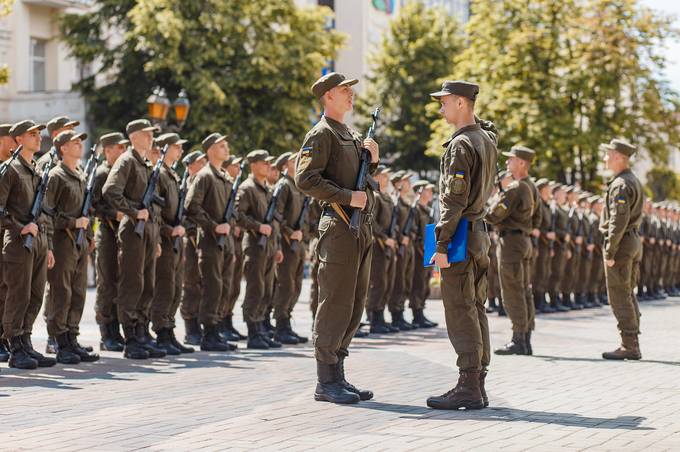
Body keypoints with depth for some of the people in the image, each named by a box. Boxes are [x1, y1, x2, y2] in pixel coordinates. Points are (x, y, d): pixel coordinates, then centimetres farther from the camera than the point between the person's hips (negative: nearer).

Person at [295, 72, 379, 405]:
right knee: (335, 305, -8)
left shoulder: (352, 136, 21)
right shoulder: (321, 133, -7)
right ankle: (326, 382, -4)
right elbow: (305, 179, -17)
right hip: (339, 227, -9)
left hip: (362, 229, 9)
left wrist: (373, 161, 8)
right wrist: (348, 197, -19)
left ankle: (337, 376, 17)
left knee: (354, 307, 11)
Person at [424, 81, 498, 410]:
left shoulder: (460, 145, -15)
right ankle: (478, 384, 14)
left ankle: (468, 387, -9)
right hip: (479, 234, 10)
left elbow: (454, 200, -20)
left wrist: (442, 245, -20)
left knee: (460, 313, -8)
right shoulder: (487, 140, 12)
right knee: (475, 310, 11)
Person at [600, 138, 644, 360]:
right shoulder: (634, 181, 15)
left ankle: (629, 346, -6)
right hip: (634, 240, 10)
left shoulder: (620, 185, -17)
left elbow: (618, 221, -23)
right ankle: (633, 344, 16)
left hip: (621, 242, -10)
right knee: (628, 294, 14)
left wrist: (609, 252, -21)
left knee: (619, 296, -6)